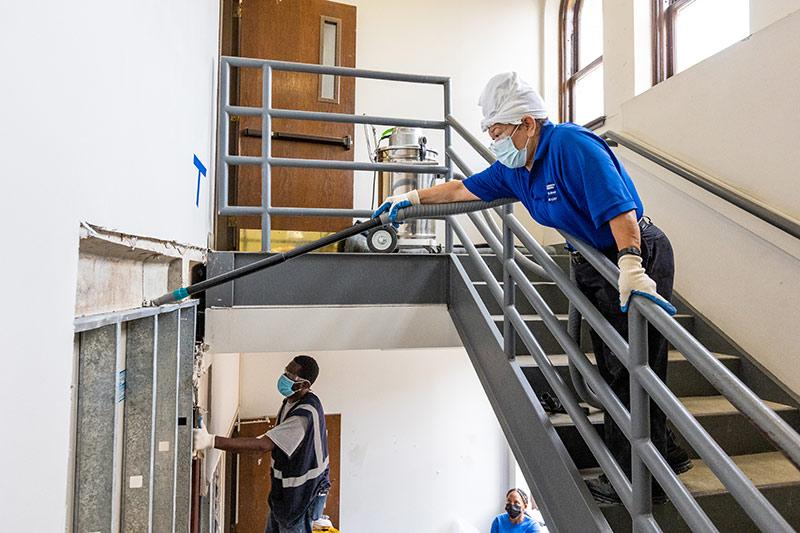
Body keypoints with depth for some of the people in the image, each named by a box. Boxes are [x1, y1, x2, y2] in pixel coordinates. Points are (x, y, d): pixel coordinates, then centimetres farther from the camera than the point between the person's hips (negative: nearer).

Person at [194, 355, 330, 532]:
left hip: (303, 492, -9)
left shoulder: (306, 413, -32)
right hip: (285, 487, 9)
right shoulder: (290, 401, 0)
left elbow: (263, 444, -37)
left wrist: (211, 441, -40)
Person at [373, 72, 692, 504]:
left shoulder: (572, 145, -21)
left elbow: (619, 208, -30)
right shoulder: (514, 168, 5)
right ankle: (663, 456, 29)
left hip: (637, 255, -8)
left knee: (632, 373, -5)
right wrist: (411, 198, 16)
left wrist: (630, 267, -40)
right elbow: (464, 189, 15)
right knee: (612, 370, 12)